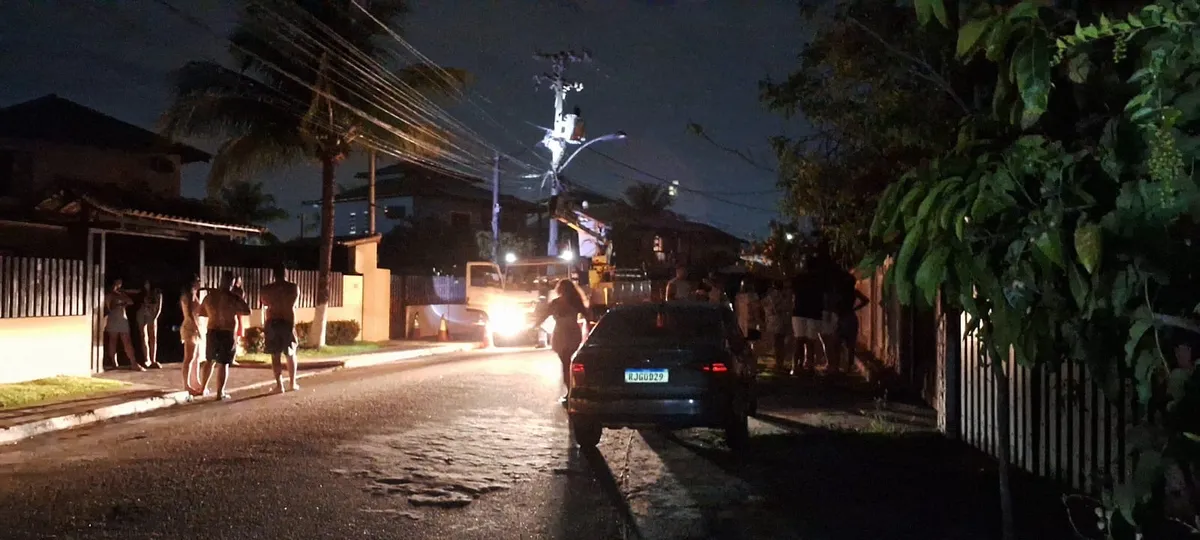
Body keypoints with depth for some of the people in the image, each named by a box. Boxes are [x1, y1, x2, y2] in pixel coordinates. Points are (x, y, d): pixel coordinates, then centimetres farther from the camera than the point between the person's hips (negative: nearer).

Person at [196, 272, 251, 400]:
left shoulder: (209, 296, 2)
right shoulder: (233, 298, -13)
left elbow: (199, 312, 14)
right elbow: (248, 311, -11)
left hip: (212, 332, 5)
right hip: (228, 334, -5)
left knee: (210, 360, 21)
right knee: (223, 364, -1)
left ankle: (203, 387, 29)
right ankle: (220, 393, 0)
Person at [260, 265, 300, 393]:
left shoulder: (267, 289, -1)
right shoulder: (294, 287, -4)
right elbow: (294, 305, 5)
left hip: (272, 323, 0)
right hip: (288, 323, 0)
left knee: (275, 356, 4)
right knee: (291, 354, 14)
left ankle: (279, 385, 1)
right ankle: (292, 383, 17)